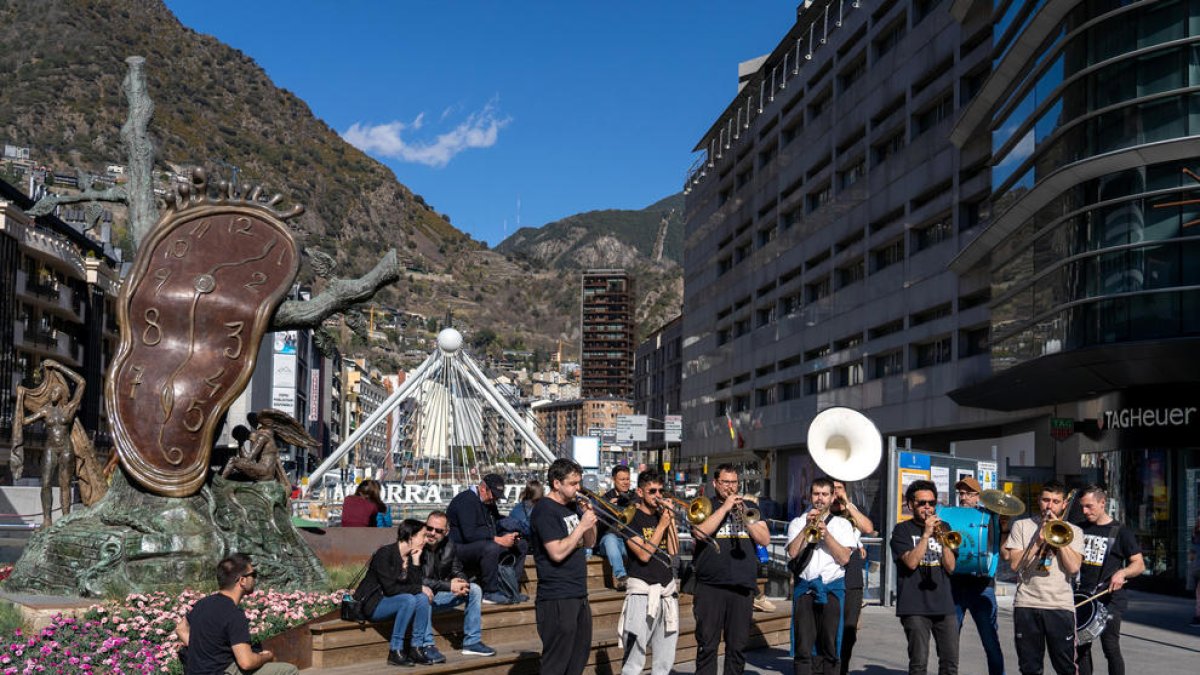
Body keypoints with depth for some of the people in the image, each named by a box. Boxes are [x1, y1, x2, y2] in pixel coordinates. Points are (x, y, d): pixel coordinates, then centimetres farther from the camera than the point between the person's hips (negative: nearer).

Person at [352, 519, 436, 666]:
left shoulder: (412, 556, 6)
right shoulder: (385, 553, -18)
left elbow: (417, 584, -2)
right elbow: (390, 588, -23)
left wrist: (415, 561, -10)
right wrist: (419, 588, -17)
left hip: (390, 601, 7)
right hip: (372, 604, -7)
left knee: (422, 598, -18)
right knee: (408, 599, -30)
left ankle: (417, 648, -14)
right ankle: (395, 651, -26)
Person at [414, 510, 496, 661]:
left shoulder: (448, 545, 0)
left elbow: (457, 571, 10)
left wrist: (461, 582, -17)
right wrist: (449, 586, -29)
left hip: (437, 595, 7)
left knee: (474, 589, 1)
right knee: (423, 593, -39)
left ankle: (472, 642, 3)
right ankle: (425, 645, -33)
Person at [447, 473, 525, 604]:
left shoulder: (489, 502, 15)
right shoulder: (466, 500, -17)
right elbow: (469, 535, -27)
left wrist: (510, 536, 1)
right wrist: (498, 539, -26)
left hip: (483, 544, 10)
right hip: (459, 548, -10)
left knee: (520, 545, 3)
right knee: (491, 548, -38)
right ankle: (490, 593, -25)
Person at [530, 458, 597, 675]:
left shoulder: (571, 507, 12)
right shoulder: (544, 510, -13)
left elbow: (589, 543, 17)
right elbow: (557, 553, -22)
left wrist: (590, 519, 0)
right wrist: (581, 526, -17)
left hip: (579, 595, 9)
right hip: (557, 598, -9)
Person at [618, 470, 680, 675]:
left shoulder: (663, 515, 13)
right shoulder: (631, 518, -5)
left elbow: (673, 551, 3)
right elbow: (644, 554, -14)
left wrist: (671, 521, -5)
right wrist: (661, 525, -13)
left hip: (667, 590, 6)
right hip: (643, 590, -6)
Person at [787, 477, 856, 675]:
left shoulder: (842, 524, 12)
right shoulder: (798, 522, 13)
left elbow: (844, 558, -2)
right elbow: (793, 552, -3)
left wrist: (825, 533, -10)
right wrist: (808, 526, -8)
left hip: (833, 587, 0)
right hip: (804, 587, 0)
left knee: (830, 647, 0)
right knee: (803, 646, -4)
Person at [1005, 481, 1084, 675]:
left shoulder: (1073, 531, 11)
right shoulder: (1022, 526, 9)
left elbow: (1074, 567, -6)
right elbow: (1014, 564, -3)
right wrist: (1038, 541, -8)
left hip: (1061, 606, 0)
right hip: (1027, 604, 0)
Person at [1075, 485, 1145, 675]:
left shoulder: (1121, 532, 0)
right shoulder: (1080, 530, 13)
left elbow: (1139, 565, -2)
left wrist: (1122, 572, -21)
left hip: (1109, 599, -5)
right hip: (1082, 597, 5)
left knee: (1110, 647, -10)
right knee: (1080, 648, 7)